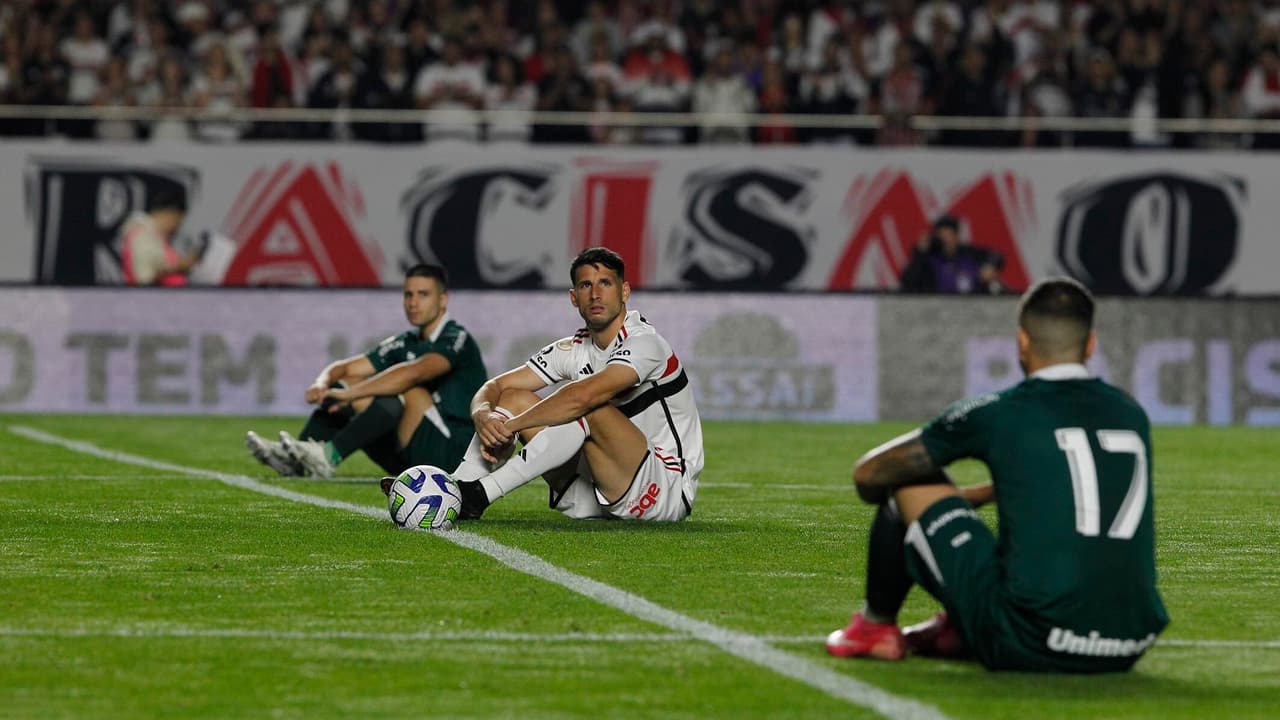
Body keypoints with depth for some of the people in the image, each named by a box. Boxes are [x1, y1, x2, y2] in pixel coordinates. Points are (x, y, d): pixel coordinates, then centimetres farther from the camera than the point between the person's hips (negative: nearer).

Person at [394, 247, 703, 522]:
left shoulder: (644, 343, -16)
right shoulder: (573, 350, 8)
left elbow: (583, 396, -32)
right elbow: (496, 386, 6)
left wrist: (508, 426, -27)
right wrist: (483, 416, -19)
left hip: (668, 491, -8)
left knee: (590, 408, -32)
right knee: (515, 398, -1)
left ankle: (478, 495, -33)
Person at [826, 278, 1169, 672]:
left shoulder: (999, 413, -1)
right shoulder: (1132, 415, 13)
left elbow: (869, 474, 11)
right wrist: (965, 495, 46)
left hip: (1027, 646, -5)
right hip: (1127, 652, 5)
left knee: (911, 485, 12)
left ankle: (876, 626, 28)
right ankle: (958, 631, 35)